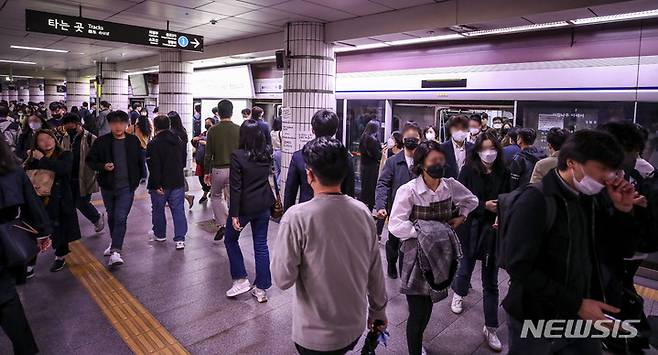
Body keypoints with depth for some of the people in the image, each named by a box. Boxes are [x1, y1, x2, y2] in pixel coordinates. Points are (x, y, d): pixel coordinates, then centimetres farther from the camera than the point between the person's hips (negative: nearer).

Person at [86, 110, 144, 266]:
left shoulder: (133, 141, 0)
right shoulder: (101, 142, -2)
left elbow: (140, 161, 9)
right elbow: (90, 160, 3)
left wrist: (137, 179, 3)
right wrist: (103, 166, -17)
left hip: (126, 187, -2)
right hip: (107, 186, 2)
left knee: (120, 218, -11)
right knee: (111, 217, 18)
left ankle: (115, 251, -12)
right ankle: (115, 243, 40)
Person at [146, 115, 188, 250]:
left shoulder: (153, 144, -14)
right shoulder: (177, 141, 4)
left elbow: (154, 167, -19)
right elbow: (184, 161, 14)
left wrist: (156, 185, -16)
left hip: (161, 184, -4)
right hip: (178, 182, 4)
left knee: (158, 209, 15)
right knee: (178, 210, 3)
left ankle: (160, 234, 31)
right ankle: (180, 239, -1)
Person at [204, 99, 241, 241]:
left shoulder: (213, 130, -5)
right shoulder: (239, 130, -3)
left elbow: (208, 154, -3)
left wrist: (207, 172, 6)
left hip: (218, 170, 0)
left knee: (216, 196, 18)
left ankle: (222, 224, 6)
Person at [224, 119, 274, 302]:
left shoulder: (237, 156, -18)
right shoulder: (267, 153, -3)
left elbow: (236, 187, -18)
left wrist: (234, 214, -12)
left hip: (244, 206, -4)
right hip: (263, 205, 5)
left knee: (230, 239, 19)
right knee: (261, 245, 12)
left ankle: (241, 280, 19)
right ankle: (261, 289, 18)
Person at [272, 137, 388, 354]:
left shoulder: (297, 217, -24)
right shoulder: (362, 212, -10)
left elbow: (283, 279, -20)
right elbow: (375, 270, -1)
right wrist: (378, 310, 14)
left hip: (316, 335, -3)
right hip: (355, 327, 4)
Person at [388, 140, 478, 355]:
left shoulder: (450, 185, -5)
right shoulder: (408, 190, -19)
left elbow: (471, 200, 15)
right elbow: (395, 226, -24)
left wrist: (461, 216, 1)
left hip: (439, 255, 5)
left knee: (428, 305, 18)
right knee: (418, 311, -3)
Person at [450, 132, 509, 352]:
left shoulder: (503, 173, -2)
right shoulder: (469, 171, -8)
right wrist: (484, 206, -20)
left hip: (493, 231, 1)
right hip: (471, 228, -1)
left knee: (490, 281, 6)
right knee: (466, 266, 20)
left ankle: (490, 328, 18)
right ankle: (459, 294, 52)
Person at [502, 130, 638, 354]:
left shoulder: (585, 199, 4)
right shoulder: (535, 201, -21)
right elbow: (518, 267, -25)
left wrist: (622, 209, -3)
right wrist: (576, 304, -22)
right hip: (537, 319, -7)